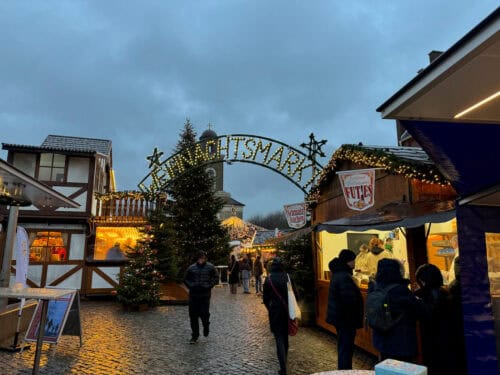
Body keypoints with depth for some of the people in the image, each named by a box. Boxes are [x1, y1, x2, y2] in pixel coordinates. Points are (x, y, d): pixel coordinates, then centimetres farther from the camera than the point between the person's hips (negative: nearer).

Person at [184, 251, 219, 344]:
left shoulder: (210, 267, 1)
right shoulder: (191, 268, 4)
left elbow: (216, 278, 3)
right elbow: (186, 279, 13)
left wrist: (208, 286, -9)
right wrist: (191, 286, -3)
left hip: (205, 295, -2)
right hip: (193, 295, 2)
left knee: (204, 313, -7)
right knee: (193, 315, 5)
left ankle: (206, 327, 27)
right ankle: (195, 335, 19)